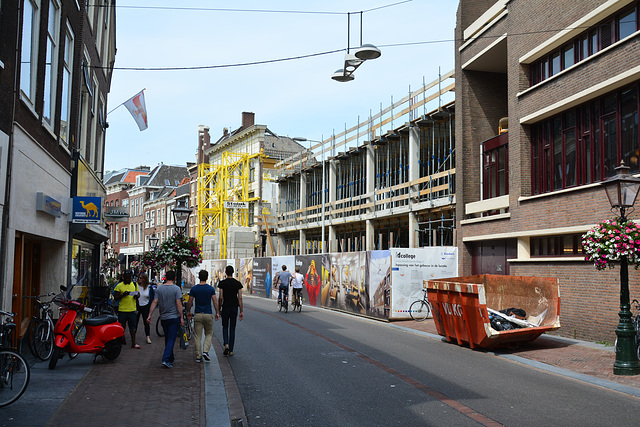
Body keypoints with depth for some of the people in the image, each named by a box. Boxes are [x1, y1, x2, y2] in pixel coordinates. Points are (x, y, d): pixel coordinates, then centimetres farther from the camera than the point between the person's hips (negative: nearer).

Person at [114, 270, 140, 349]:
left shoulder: (135, 284, 9)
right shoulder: (119, 285, -2)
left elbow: (139, 294, 16)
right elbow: (115, 297, -3)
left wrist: (136, 296, -7)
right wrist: (123, 295, -20)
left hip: (132, 310, 3)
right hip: (122, 310, -3)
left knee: (132, 327, 9)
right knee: (121, 327, 3)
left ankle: (133, 343, 17)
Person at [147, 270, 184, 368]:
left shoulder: (159, 288, 2)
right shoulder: (176, 288, -9)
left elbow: (154, 302, -3)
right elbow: (178, 304, -13)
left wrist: (149, 315, -2)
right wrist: (181, 318, -10)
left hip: (163, 318, 4)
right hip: (174, 317, -4)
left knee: (167, 338, 16)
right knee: (171, 339, -3)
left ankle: (171, 358, 28)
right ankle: (165, 359, -15)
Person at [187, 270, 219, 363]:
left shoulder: (194, 289, -2)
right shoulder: (211, 289, -5)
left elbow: (189, 303, -1)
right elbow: (215, 302, -7)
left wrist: (188, 312, 15)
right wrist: (217, 313, 4)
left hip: (198, 315, 1)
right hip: (208, 314, -1)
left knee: (198, 336, 7)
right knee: (209, 334, 14)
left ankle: (198, 356, 7)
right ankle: (205, 351, -4)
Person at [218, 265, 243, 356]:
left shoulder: (222, 283, -6)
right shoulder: (238, 283, -1)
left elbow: (220, 298, -7)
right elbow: (240, 298, -3)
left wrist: (219, 310, 3)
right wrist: (241, 311, 0)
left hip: (225, 308, -1)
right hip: (234, 308, 1)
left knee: (225, 327, 14)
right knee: (232, 328, 9)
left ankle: (226, 344, -10)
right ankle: (231, 350, 11)